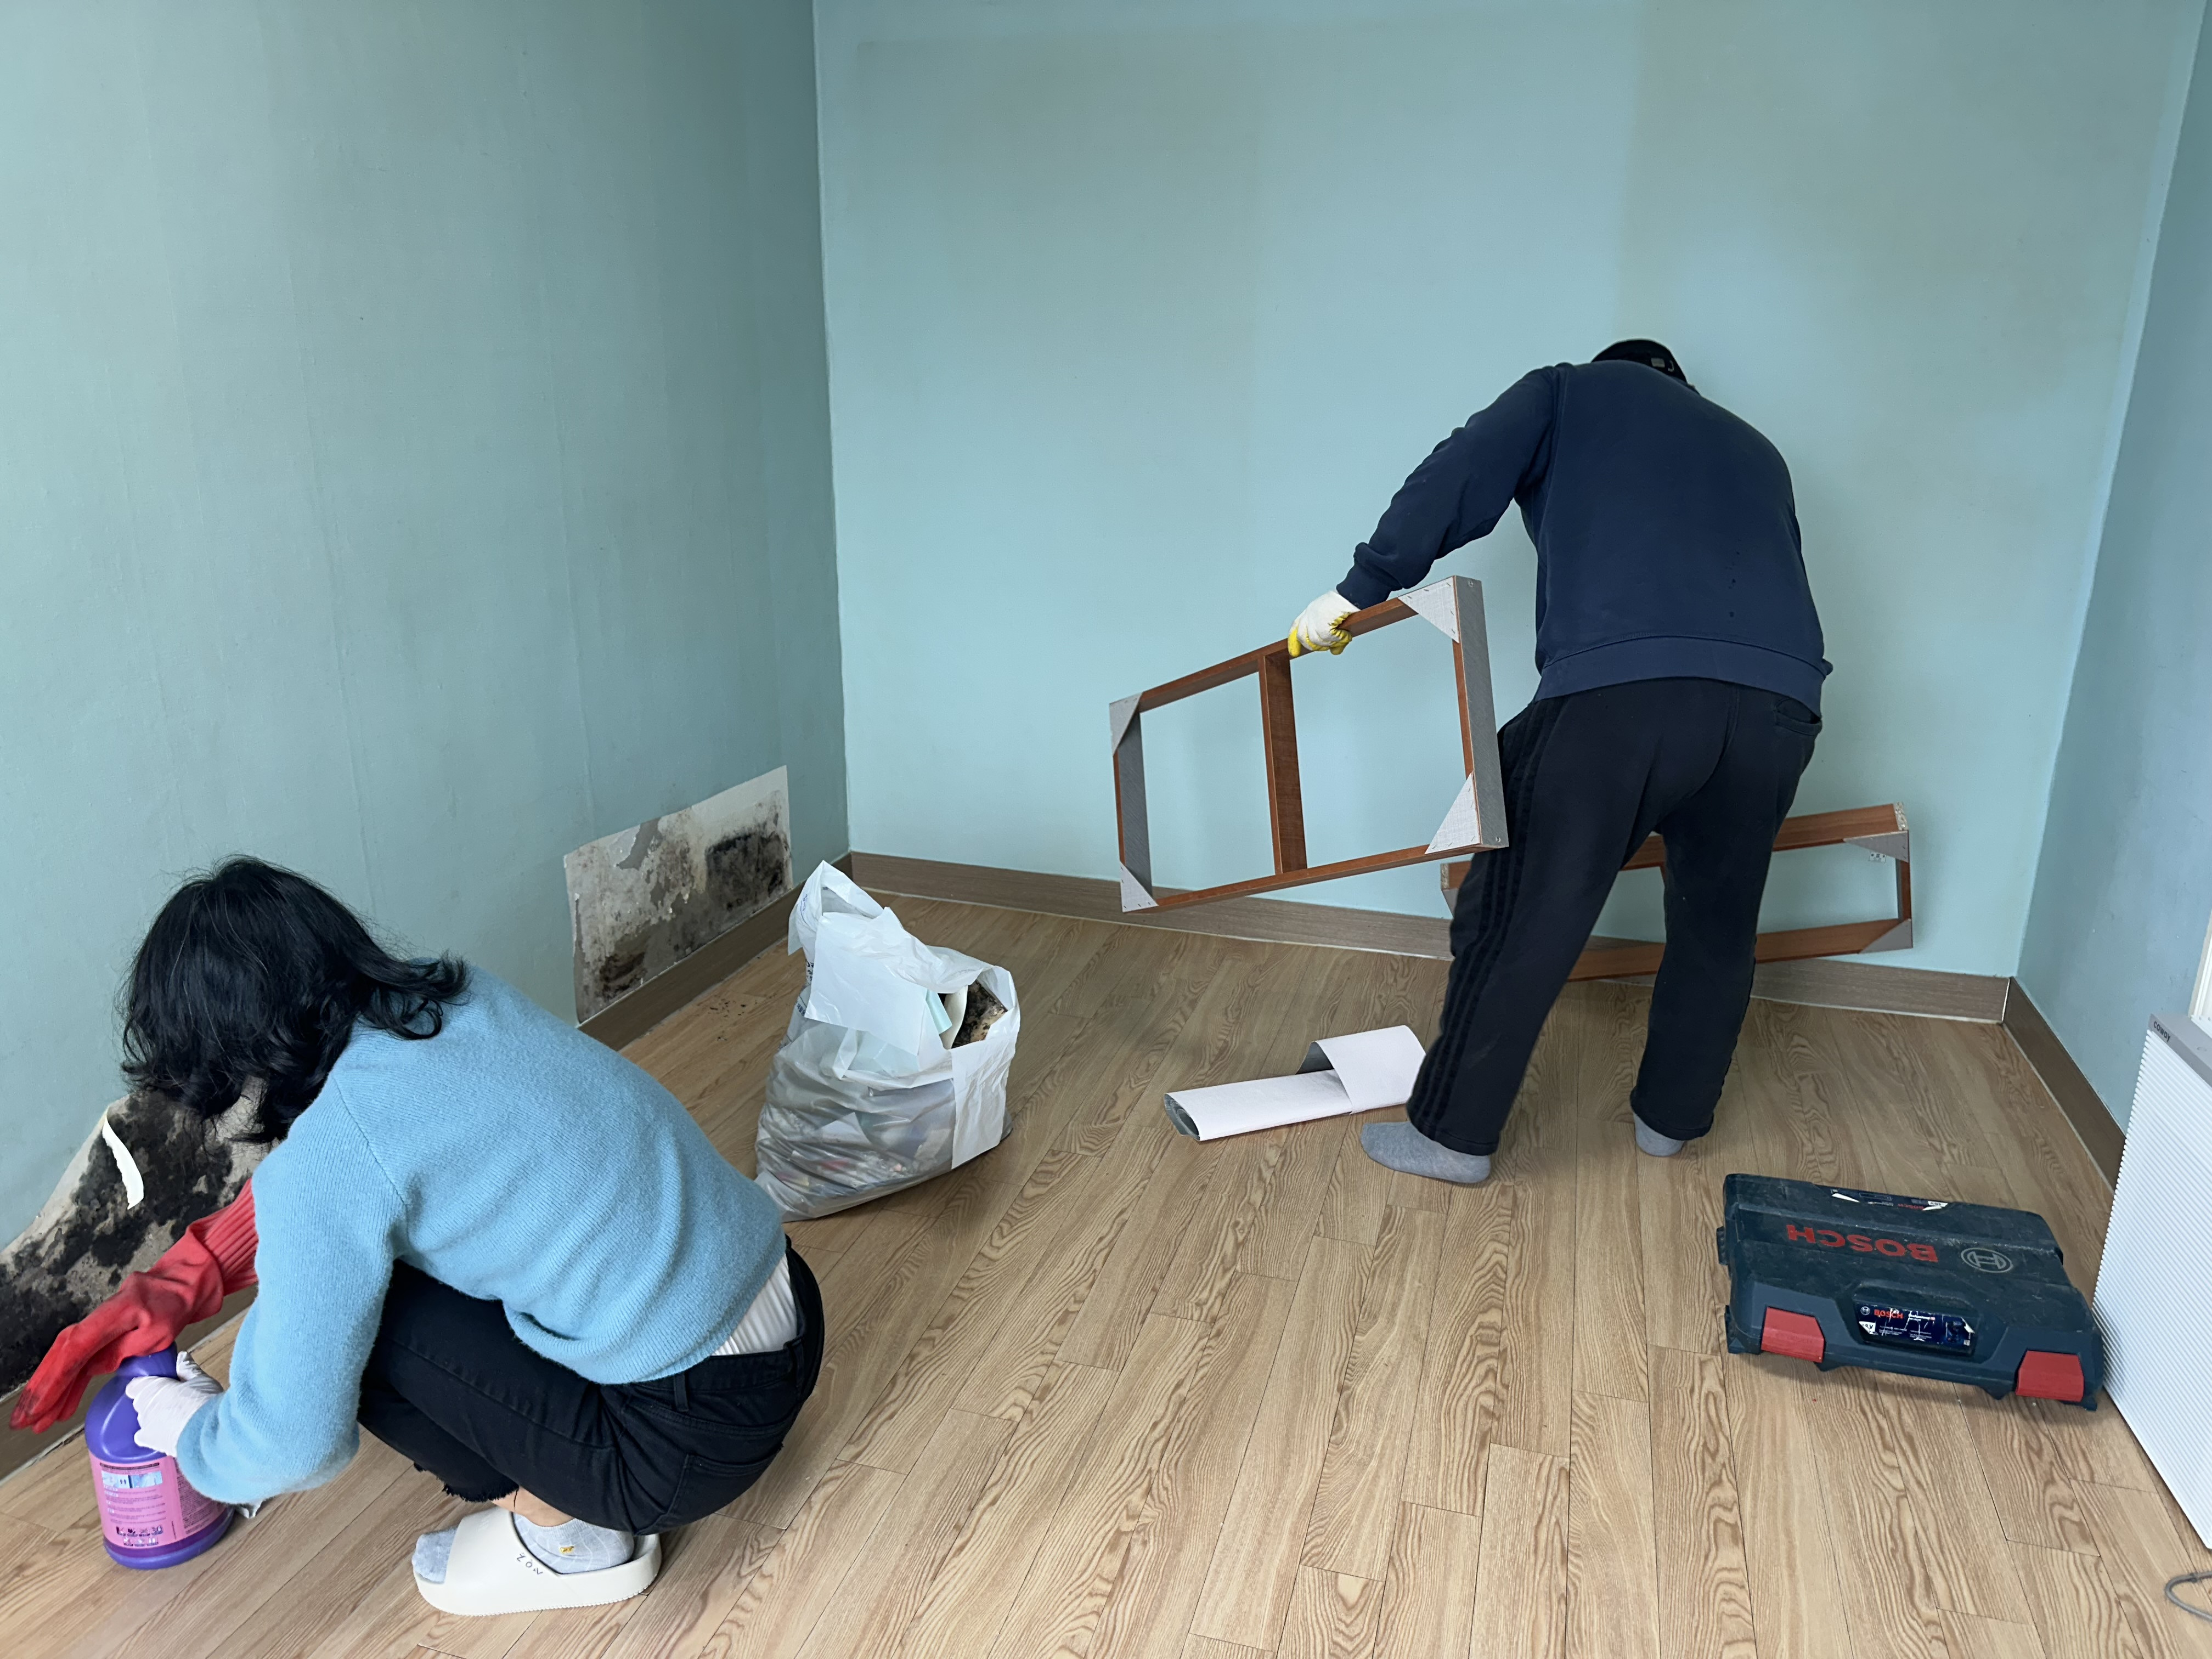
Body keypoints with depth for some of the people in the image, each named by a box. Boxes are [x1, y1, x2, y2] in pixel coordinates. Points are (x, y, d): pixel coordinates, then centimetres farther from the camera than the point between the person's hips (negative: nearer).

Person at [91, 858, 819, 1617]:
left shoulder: (327, 1159, -18)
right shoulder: (459, 992, 4)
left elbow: (289, 1448, -9)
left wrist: (190, 1429, 12)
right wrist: (201, 1268, 25)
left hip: (699, 1437, -8)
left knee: (340, 1320, -2)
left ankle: (564, 1534, 12)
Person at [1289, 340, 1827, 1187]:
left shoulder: (1570, 390, 23)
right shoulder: (1754, 449, 36)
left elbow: (1457, 481, 7)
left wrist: (1358, 590, 10)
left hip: (1617, 687, -5)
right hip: (1778, 702, 6)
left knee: (1520, 921, 6)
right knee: (1718, 924, 23)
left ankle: (1453, 1133, 16)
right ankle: (1672, 1117, 39)